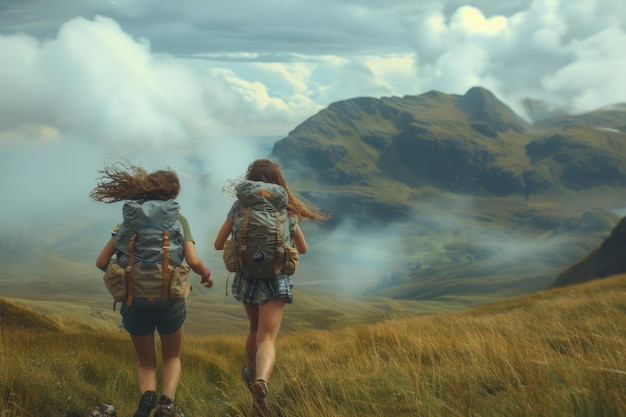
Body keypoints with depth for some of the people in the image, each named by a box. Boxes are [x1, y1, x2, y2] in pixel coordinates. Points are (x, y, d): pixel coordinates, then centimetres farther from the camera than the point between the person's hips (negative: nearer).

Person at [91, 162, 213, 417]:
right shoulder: (177, 219, 0)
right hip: (169, 299, -1)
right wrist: (206, 275, 9)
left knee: (147, 362, 21)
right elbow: (193, 262, -12)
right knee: (172, 358, 23)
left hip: (134, 300, 2)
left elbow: (102, 262, 2)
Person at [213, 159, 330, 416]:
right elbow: (302, 249, 9)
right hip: (276, 279, -2)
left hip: (247, 277, 2)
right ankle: (260, 380, -37)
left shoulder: (239, 206, -1)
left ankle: (252, 374, 47)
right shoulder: (285, 209, 0)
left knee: (255, 330, 27)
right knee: (266, 338, -9)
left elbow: (218, 245, 2)